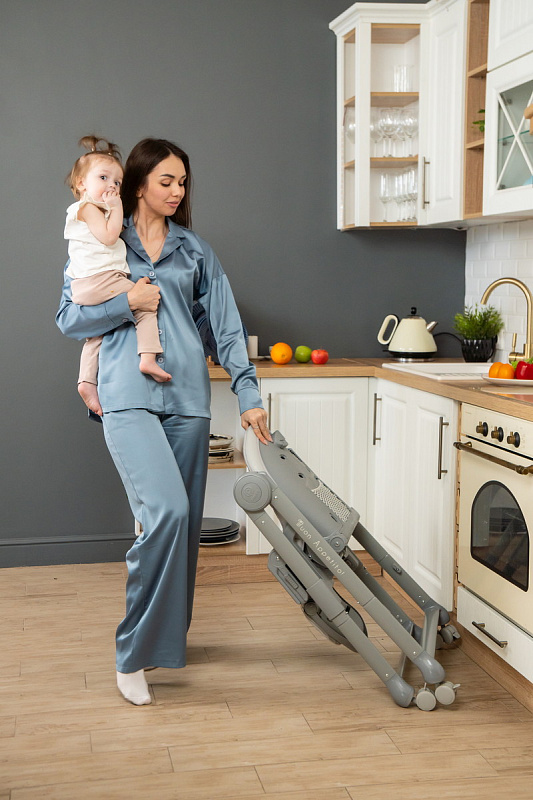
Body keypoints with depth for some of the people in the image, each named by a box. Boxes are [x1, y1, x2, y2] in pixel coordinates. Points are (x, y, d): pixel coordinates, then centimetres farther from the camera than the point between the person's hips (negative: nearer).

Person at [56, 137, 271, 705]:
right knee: (166, 511, -21)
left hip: (186, 396, 4)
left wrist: (248, 396, 1)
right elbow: (69, 319, 6)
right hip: (129, 396, -4)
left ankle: (167, 634, 24)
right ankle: (134, 655, -10)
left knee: (183, 521, 6)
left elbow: (226, 326, 10)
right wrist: (127, 303, -8)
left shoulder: (195, 250, 14)